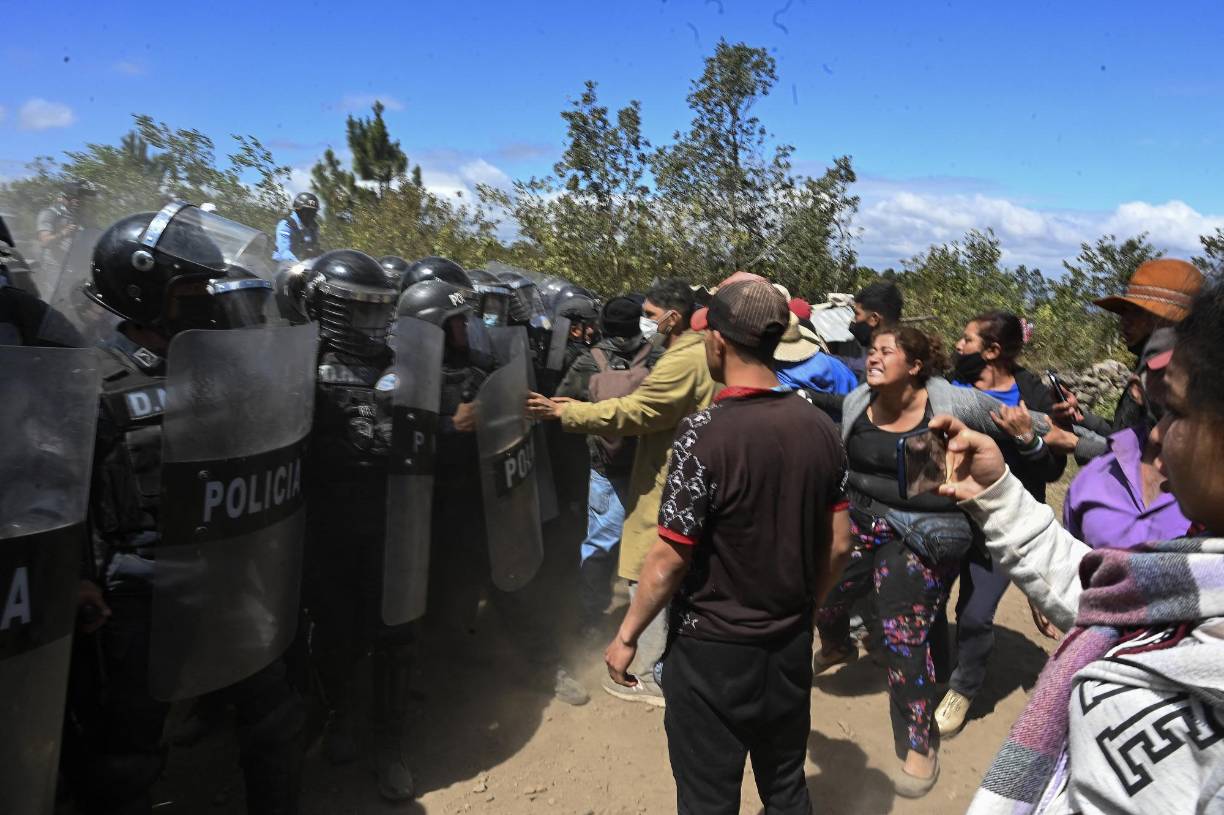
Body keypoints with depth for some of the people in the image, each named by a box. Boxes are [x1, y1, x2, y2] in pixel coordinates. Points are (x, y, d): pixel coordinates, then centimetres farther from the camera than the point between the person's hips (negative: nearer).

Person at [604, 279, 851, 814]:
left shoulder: (705, 433, -23)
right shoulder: (819, 426, -5)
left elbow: (670, 559, -19)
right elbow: (838, 544, 2)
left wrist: (626, 636, -6)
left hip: (713, 649, -5)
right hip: (792, 643, 6)